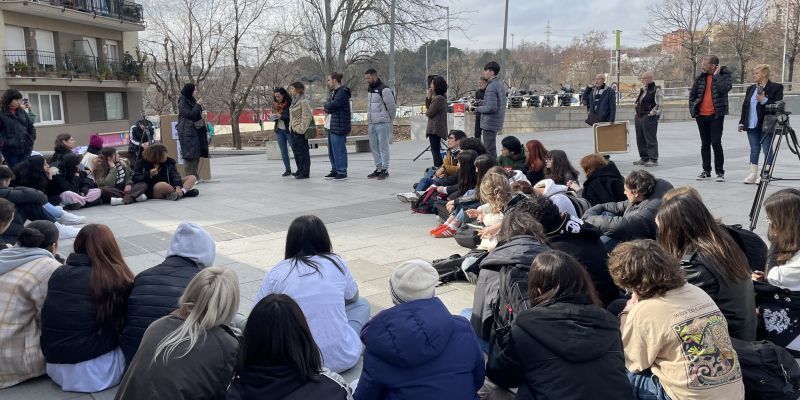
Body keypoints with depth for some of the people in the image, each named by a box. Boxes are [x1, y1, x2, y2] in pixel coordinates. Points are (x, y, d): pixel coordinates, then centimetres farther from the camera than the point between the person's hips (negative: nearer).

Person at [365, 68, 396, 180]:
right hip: (371, 123, 8)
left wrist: (390, 119, 2)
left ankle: (385, 170, 1)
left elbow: (392, 105, -10)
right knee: (374, 146, 10)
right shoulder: (369, 89, 14)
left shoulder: (384, 89, -13)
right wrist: (369, 120, 16)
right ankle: (378, 168, 19)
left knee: (383, 147, -4)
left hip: (382, 123, -8)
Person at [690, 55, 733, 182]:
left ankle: (720, 172, 2)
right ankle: (706, 171, 19)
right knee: (705, 144, 10)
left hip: (716, 115, -5)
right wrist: (692, 109, 8)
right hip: (701, 116, 5)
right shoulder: (701, 77, 8)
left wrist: (716, 75, -17)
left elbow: (725, 88, -24)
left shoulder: (724, 75, -4)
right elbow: (692, 94, 17)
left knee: (716, 143, -7)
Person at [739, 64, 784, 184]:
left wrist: (764, 100, -23)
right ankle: (753, 174, 13)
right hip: (752, 125, 6)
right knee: (754, 149, 8)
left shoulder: (776, 88, -4)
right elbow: (745, 105, 15)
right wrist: (741, 122, 11)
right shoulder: (751, 88, 13)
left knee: (767, 150, 0)